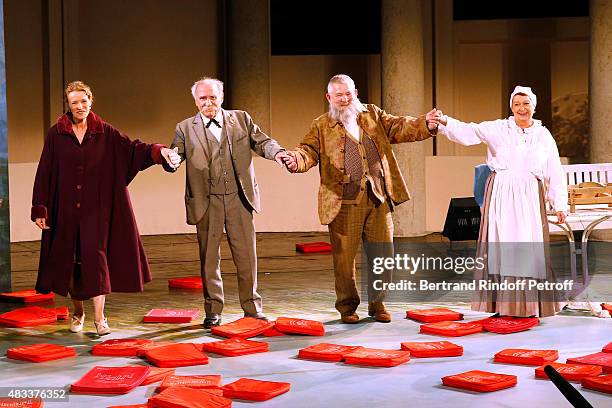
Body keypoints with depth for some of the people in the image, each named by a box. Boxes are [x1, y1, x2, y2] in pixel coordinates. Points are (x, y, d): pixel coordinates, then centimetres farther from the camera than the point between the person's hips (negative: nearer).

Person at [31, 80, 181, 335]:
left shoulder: (105, 133, 3)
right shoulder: (56, 134, 1)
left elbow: (132, 149, -5)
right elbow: (44, 173, 0)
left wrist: (159, 151, -25)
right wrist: (40, 209, -5)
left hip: (96, 208, -1)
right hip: (65, 208, 1)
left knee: (95, 256, -8)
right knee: (69, 260, 6)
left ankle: (99, 317, -4)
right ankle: (78, 312, 24)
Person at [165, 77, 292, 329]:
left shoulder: (241, 119, 9)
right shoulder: (185, 128, 5)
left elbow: (261, 142, 5)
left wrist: (277, 152, -16)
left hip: (238, 198, 1)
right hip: (206, 203, -1)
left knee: (246, 256, 5)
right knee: (209, 258, 6)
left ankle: (252, 307, 19)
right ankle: (213, 311, 18)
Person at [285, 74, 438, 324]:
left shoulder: (373, 115, 16)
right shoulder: (321, 126, 8)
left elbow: (399, 128, 8)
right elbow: (309, 151, -4)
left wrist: (425, 125, -10)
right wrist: (297, 159, -28)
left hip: (378, 199, 3)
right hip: (345, 202, -3)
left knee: (383, 254, 6)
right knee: (344, 256, 1)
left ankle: (377, 303, 22)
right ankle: (347, 307, 16)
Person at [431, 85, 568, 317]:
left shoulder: (544, 136, 11)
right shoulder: (498, 129, 4)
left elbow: (555, 174, 13)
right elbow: (469, 132, -9)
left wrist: (560, 205, 10)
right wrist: (445, 123, -27)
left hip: (529, 198, 2)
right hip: (500, 195, -1)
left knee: (529, 249, -1)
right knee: (502, 246, -3)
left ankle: (529, 304, 6)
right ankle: (503, 304, 0)